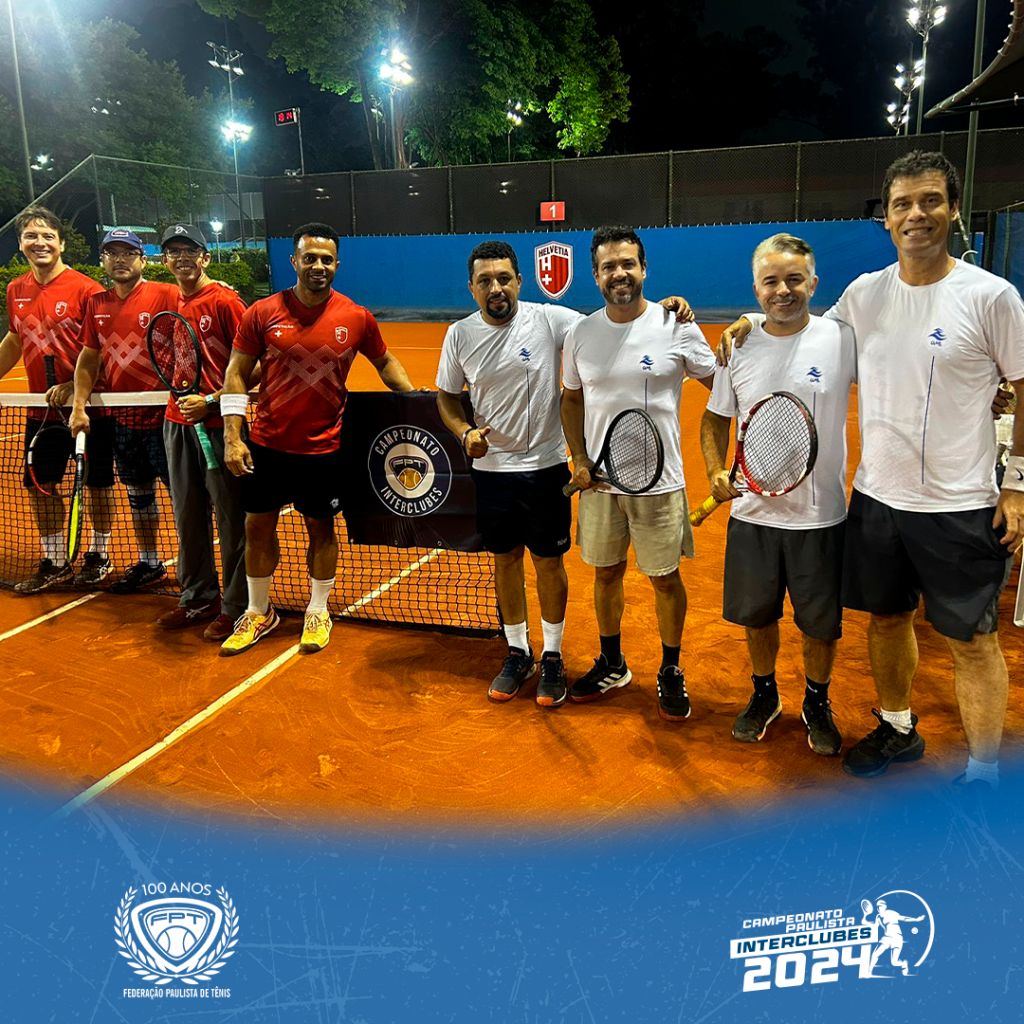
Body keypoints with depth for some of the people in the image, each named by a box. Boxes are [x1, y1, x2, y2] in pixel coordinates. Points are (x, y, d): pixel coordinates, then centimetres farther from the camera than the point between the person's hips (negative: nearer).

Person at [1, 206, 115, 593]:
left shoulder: (86, 289, -12)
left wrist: (73, 387, -22)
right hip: (42, 406, 6)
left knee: (97, 483, 6)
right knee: (40, 484, 10)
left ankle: (98, 555, 24)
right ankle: (54, 562, 24)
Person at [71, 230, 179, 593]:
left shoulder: (166, 294, -8)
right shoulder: (96, 303, 10)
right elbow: (89, 358, 15)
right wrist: (79, 407, 5)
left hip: (163, 414, -6)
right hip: (123, 417, 6)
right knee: (138, 492, 16)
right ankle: (148, 563, 31)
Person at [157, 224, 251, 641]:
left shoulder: (224, 301, -10)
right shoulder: (172, 302, 12)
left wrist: (212, 401, -18)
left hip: (218, 423, -7)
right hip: (178, 422, 8)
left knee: (230, 517, 1)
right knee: (187, 516, 14)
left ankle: (235, 606, 13)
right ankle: (198, 598, 28)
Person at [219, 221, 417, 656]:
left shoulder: (357, 318, -4)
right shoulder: (262, 313, -5)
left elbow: (384, 361, 13)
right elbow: (236, 374, -1)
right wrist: (232, 436, -8)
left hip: (323, 447, -1)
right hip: (267, 445, 1)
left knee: (321, 529, 11)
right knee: (258, 527, 9)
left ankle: (318, 612, 30)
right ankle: (259, 613, 30)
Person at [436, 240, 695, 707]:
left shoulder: (551, 319, -11)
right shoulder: (459, 335, -2)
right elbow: (447, 396, 9)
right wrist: (464, 432, -9)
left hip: (546, 466, -2)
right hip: (492, 469, 3)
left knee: (549, 563, 8)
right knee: (505, 561, 13)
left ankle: (551, 657, 27)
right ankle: (517, 653, 32)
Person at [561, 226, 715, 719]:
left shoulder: (677, 327, -7)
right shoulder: (581, 333, 2)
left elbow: (721, 386, 3)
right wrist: (579, 459, 3)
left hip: (659, 483, -3)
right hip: (599, 480, 3)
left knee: (665, 578, 8)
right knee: (605, 573, 15)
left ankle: (670, 672, 27)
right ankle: (611, 664, 35)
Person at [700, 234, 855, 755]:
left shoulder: (843, 339, -8)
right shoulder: (738, 349, 0)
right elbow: (716, 418, 9)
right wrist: (716, 471, -6)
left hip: (820, 515, -2)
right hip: (752, 512, 2)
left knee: (820, 622, 12)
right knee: (757, 615, 16)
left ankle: (817, 703, 37)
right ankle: (765, 694, 40)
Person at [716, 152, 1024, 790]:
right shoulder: (864, 293, 3)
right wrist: (752, 324, 7)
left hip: (960, 507, -4)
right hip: (877, 498, 5)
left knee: (973, 640, 5)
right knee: (887, 618, 17)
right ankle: (898, 730, 38)